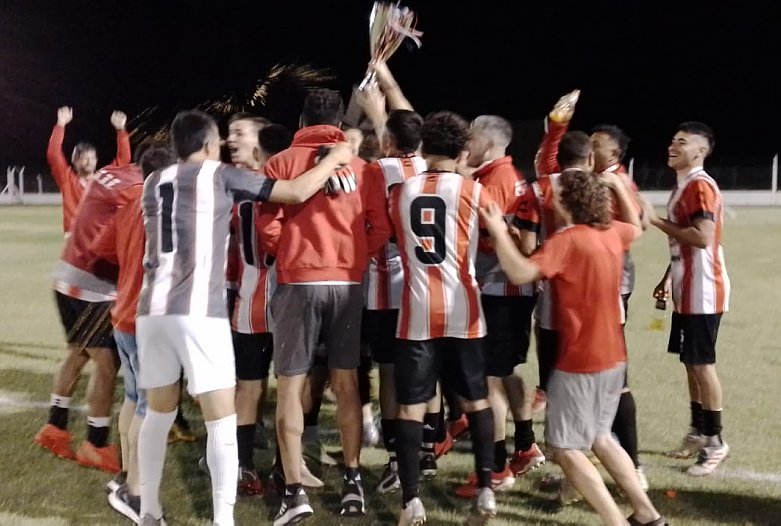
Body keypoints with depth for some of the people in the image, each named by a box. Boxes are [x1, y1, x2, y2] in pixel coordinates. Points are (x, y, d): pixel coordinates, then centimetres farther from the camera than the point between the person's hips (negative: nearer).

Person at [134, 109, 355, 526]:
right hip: (199, 311, -6)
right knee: (222, 418, 0)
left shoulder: (154, 183, 17)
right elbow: (299, 192, 2)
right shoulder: (219, 176, 2)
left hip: (154, 309, 6)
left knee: (160, 412, 19)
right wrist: (336, 157, 16)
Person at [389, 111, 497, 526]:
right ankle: (486, 490, 12)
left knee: (410, 405, 2)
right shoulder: (473, 191, 1)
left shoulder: (401, 192, 7)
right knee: (476, 399, 13)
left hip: (416, 312, 1)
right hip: (461, 312, 0)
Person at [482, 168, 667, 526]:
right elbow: (637, 226, 31)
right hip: (612, 357, 9)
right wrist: (616, 184, 29)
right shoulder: (611, 233, 6)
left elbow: (521, 273, -32)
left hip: (580, 361, -9)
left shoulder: (566, 240, -18)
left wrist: (498, 232, -25)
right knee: (599, 437, 22)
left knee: (564, 447, -2)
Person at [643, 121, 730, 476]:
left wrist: (657, 220, -20)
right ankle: (698, 433, 22)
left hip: (703, 293, -10)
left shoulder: (701, 186, -16)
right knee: (691, 362, 13)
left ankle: (715, 441, 2)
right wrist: (668, 278, 18)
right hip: (686, 292, 10)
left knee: (702, 363, -5)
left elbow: (702, 237, -27)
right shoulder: (683, 186, 15)